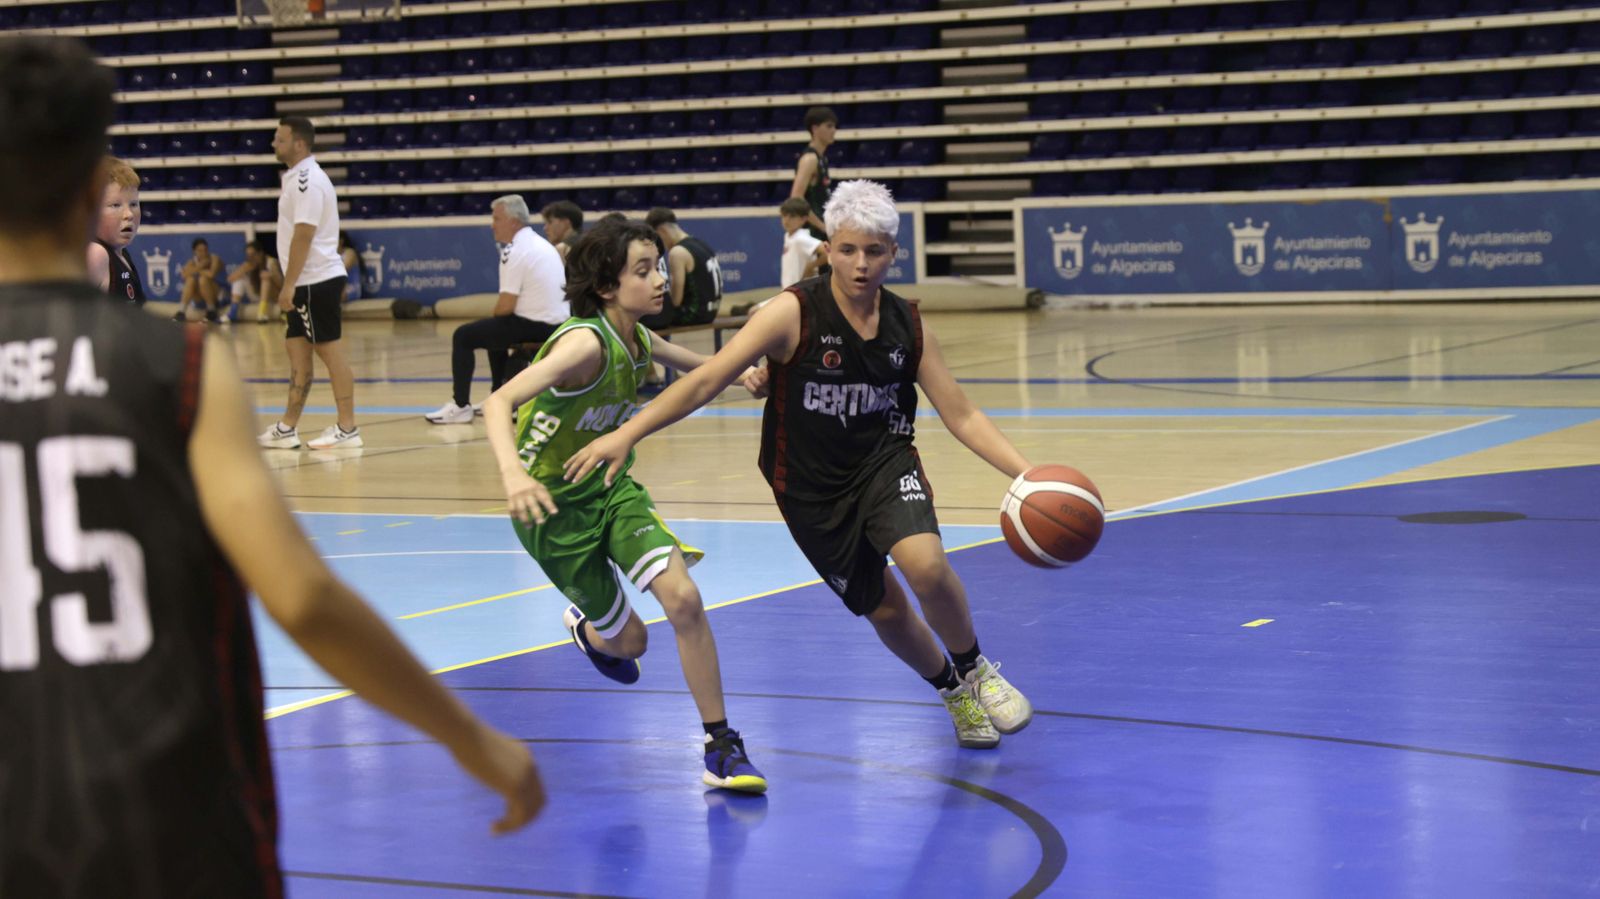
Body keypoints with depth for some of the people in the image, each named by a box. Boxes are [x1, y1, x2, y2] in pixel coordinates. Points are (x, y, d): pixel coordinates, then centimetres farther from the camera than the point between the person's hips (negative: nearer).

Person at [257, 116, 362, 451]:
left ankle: (347, 429, 0)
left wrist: (288, 284, -21)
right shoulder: (301, 177, 15)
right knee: (297, 350, 11)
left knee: (330, 351, -5)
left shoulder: (307, 180, -16)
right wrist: (291, 284, 21)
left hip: (316, 281, -10)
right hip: (309, 283, 10)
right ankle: (287, 429, 15)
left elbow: (304, 235, -22)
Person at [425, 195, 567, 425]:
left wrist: (495, 315, 3)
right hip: (556, 325, 10)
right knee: (495, 329, 33)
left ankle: (460, 406, -1)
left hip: (533, 327, -10)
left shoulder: (516, 252, -16)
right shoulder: (542, 245, 14)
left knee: (463, 336, -2)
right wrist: (499, 316, 19)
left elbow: (505, 307, -18)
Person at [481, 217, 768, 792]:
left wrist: (736, 371, 2)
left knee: (683, 598, -17)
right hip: (554, 504, -6)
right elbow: (498, 402, -39)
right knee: (629, 640, 4)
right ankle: (588, 629, 44)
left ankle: (721, 747, -6)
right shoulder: (587, 342, -28)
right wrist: (513, 472, -56)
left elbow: (696, 365, 22)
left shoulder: (638, 341, -3)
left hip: (611, 488, 6)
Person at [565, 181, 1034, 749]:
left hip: (885, 461, 1)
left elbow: (961, 415, -2)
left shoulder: (908, 327, -6)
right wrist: (626, 435, -28)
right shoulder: (795, 314, -18)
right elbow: (708, 380, -21)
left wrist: (1028, 475, -15)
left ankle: (975, 672, 2)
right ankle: (954, 695, 40)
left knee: (926, 565, -28)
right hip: (810, 485, -1)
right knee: (883, 610, 9)